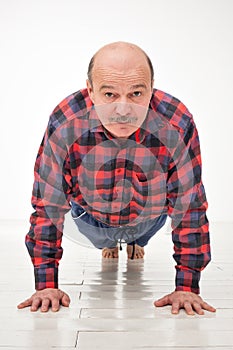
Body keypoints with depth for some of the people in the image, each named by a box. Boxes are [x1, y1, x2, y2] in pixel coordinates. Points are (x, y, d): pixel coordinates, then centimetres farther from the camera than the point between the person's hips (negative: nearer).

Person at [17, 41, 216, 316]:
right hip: (91, 216, 0)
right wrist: (46, 285, -26)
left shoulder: (177, 127, -37)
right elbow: (47, 205, -28)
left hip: (150, 215, 0)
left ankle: (137, 243, 66)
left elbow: (190, 207, -28)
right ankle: (107, 244, 65)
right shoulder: (64, 125, -38)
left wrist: (186, 288, -27)